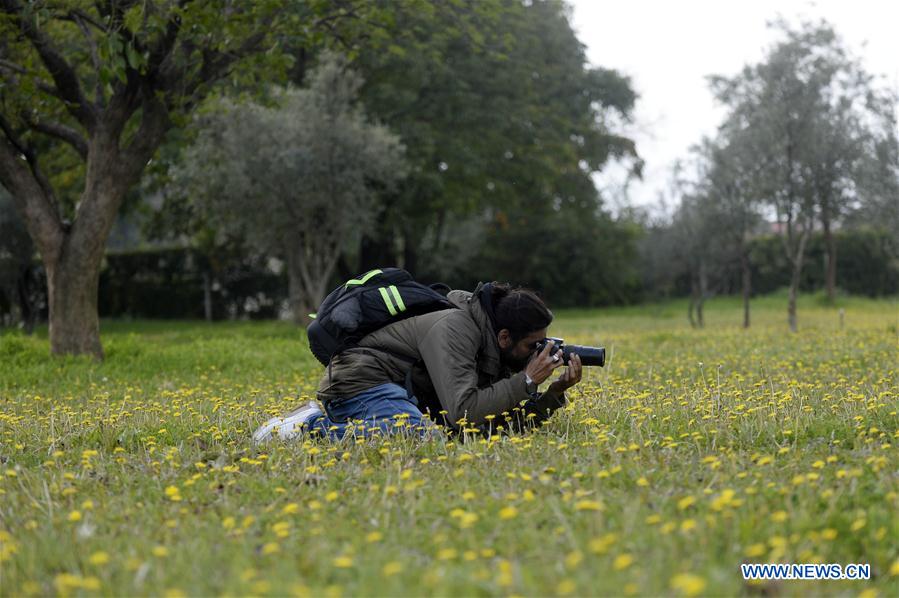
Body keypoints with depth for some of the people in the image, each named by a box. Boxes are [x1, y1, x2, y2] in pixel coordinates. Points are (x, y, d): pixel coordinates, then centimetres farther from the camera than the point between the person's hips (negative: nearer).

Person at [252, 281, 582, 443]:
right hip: (362, 380, -11)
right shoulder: (454, 329, -20)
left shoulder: (493, 349, 8)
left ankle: (330, 422, 5)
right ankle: (317, 424, -15)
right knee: (427, 438, -32)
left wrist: (556, 392, -6)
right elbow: (463, 413, -28)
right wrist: (527, 381, -21)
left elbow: (508, 423, 8)